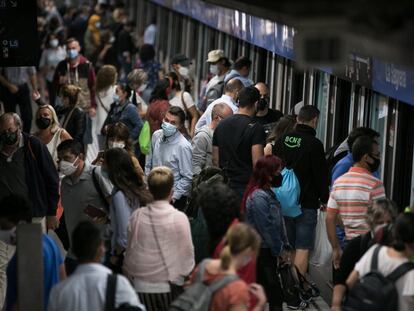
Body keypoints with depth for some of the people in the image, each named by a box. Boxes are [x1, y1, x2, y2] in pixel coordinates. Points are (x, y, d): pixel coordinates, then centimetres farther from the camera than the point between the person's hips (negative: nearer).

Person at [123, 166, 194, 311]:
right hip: (168, 288, -2)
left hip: (140, 288, 2)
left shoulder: (136, 216, -3)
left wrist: (129, 274, 20)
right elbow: (187, 252, -4)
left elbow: (130, 252, 6)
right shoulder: (179, 218, -11)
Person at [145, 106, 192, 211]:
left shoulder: (183, 146, -19)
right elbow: (148, 164, 12)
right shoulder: (156, 136, -1)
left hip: (175, 198, -5)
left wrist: (173, 197, -14)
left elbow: (187, 178, -15)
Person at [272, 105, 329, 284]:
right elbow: (321, 175, -9)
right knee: (303, 249, -4)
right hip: (307, 204, -6)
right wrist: (324, 199, 5)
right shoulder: (314, 144, -14)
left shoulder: (282, 140, 4)